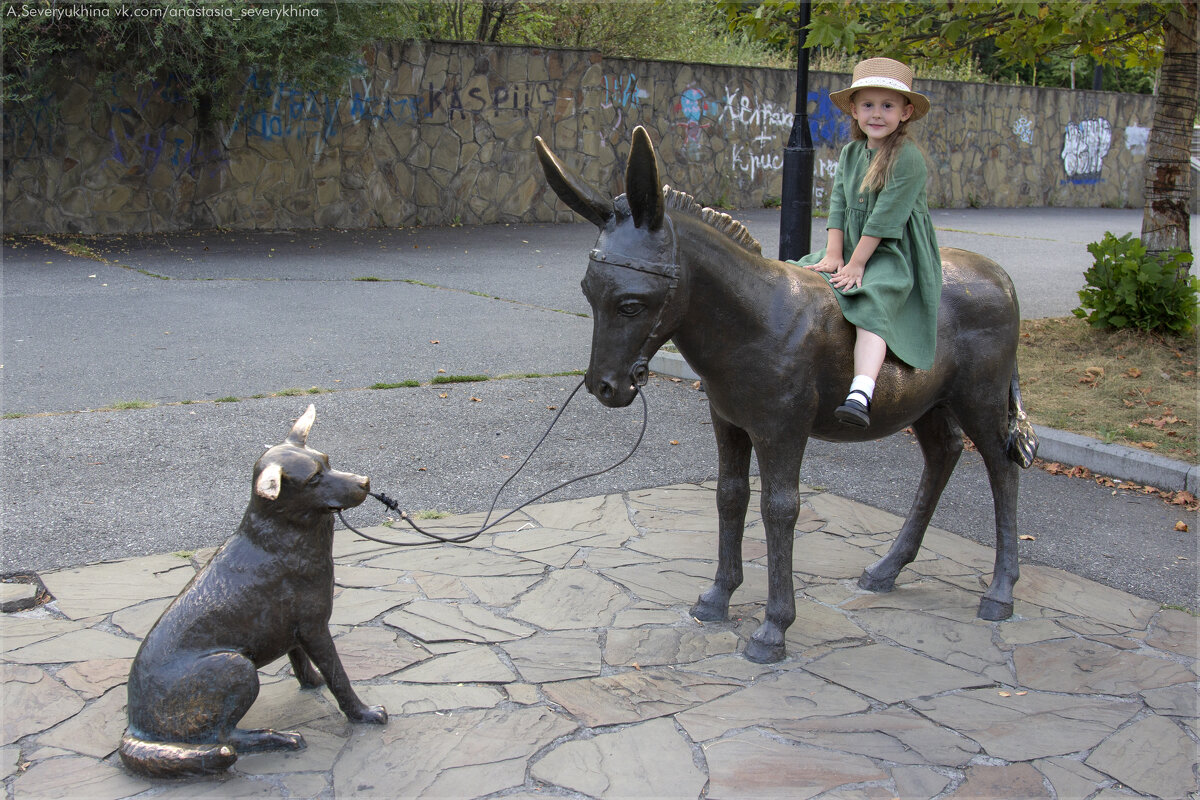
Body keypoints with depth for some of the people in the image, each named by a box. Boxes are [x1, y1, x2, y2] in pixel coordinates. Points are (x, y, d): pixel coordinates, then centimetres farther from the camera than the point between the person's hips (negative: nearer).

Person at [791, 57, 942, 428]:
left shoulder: (908, 158, -13)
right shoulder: (850, 153, 9)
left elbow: (886, 216, -17)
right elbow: (838, 206, 6)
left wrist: (856, 265, -18)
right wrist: (833, 255, -5)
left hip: (894, 256, -8)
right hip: (850, 249, 8)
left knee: (872, 307, -31)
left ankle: (860, 396, -47)